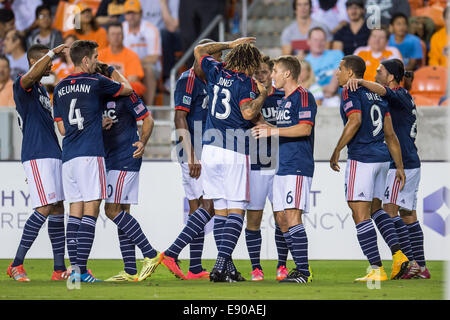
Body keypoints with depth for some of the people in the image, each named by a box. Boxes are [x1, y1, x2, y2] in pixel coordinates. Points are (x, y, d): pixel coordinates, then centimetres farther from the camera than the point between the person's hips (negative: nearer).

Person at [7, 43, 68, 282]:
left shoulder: (42, 90, 22)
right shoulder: (22, 85, -6)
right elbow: (31, 75, -31)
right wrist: (52, 53, -27)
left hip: (52, 154, 10)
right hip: (37, 156, -9)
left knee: (58, 209, 7)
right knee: (45, 208, -16)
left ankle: (59, 269, 9)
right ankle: (16, 265, -12)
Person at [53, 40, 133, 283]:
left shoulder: (60, 88, 13)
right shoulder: (96, 82, -4)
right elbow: (127, 89, 12)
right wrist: (117, 74, 32)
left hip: (68, 155, 6)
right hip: (90, 153, -6)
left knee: (75, 212, 8)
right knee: (91, 210, -7)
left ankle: (74, 268, 3)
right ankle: (81, 269, -14)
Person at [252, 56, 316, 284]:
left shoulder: (303, 97, -8)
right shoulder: (284, 100, 21)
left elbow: (305, 128, -19)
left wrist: (273, 131, -19)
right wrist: (268, 129, 13)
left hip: (298, 166, -10)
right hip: (282, 167, 10)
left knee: (292, 217, -15)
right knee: (282, 220, 7)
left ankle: (304, 272, -15)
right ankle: (300, 268, 12)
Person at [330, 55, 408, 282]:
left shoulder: (351, 92, -6)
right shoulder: (377, 95, 17)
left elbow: (355, 121, -22)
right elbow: (390, 135, 16)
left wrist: (336, 151, -16)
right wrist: (400, 167, 18)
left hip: (362, 159, -8)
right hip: (382, 157, 9)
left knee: (360, 215, -4)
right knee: (375, 209, 22)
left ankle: (377, 269, -7)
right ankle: (398, 255, 7)